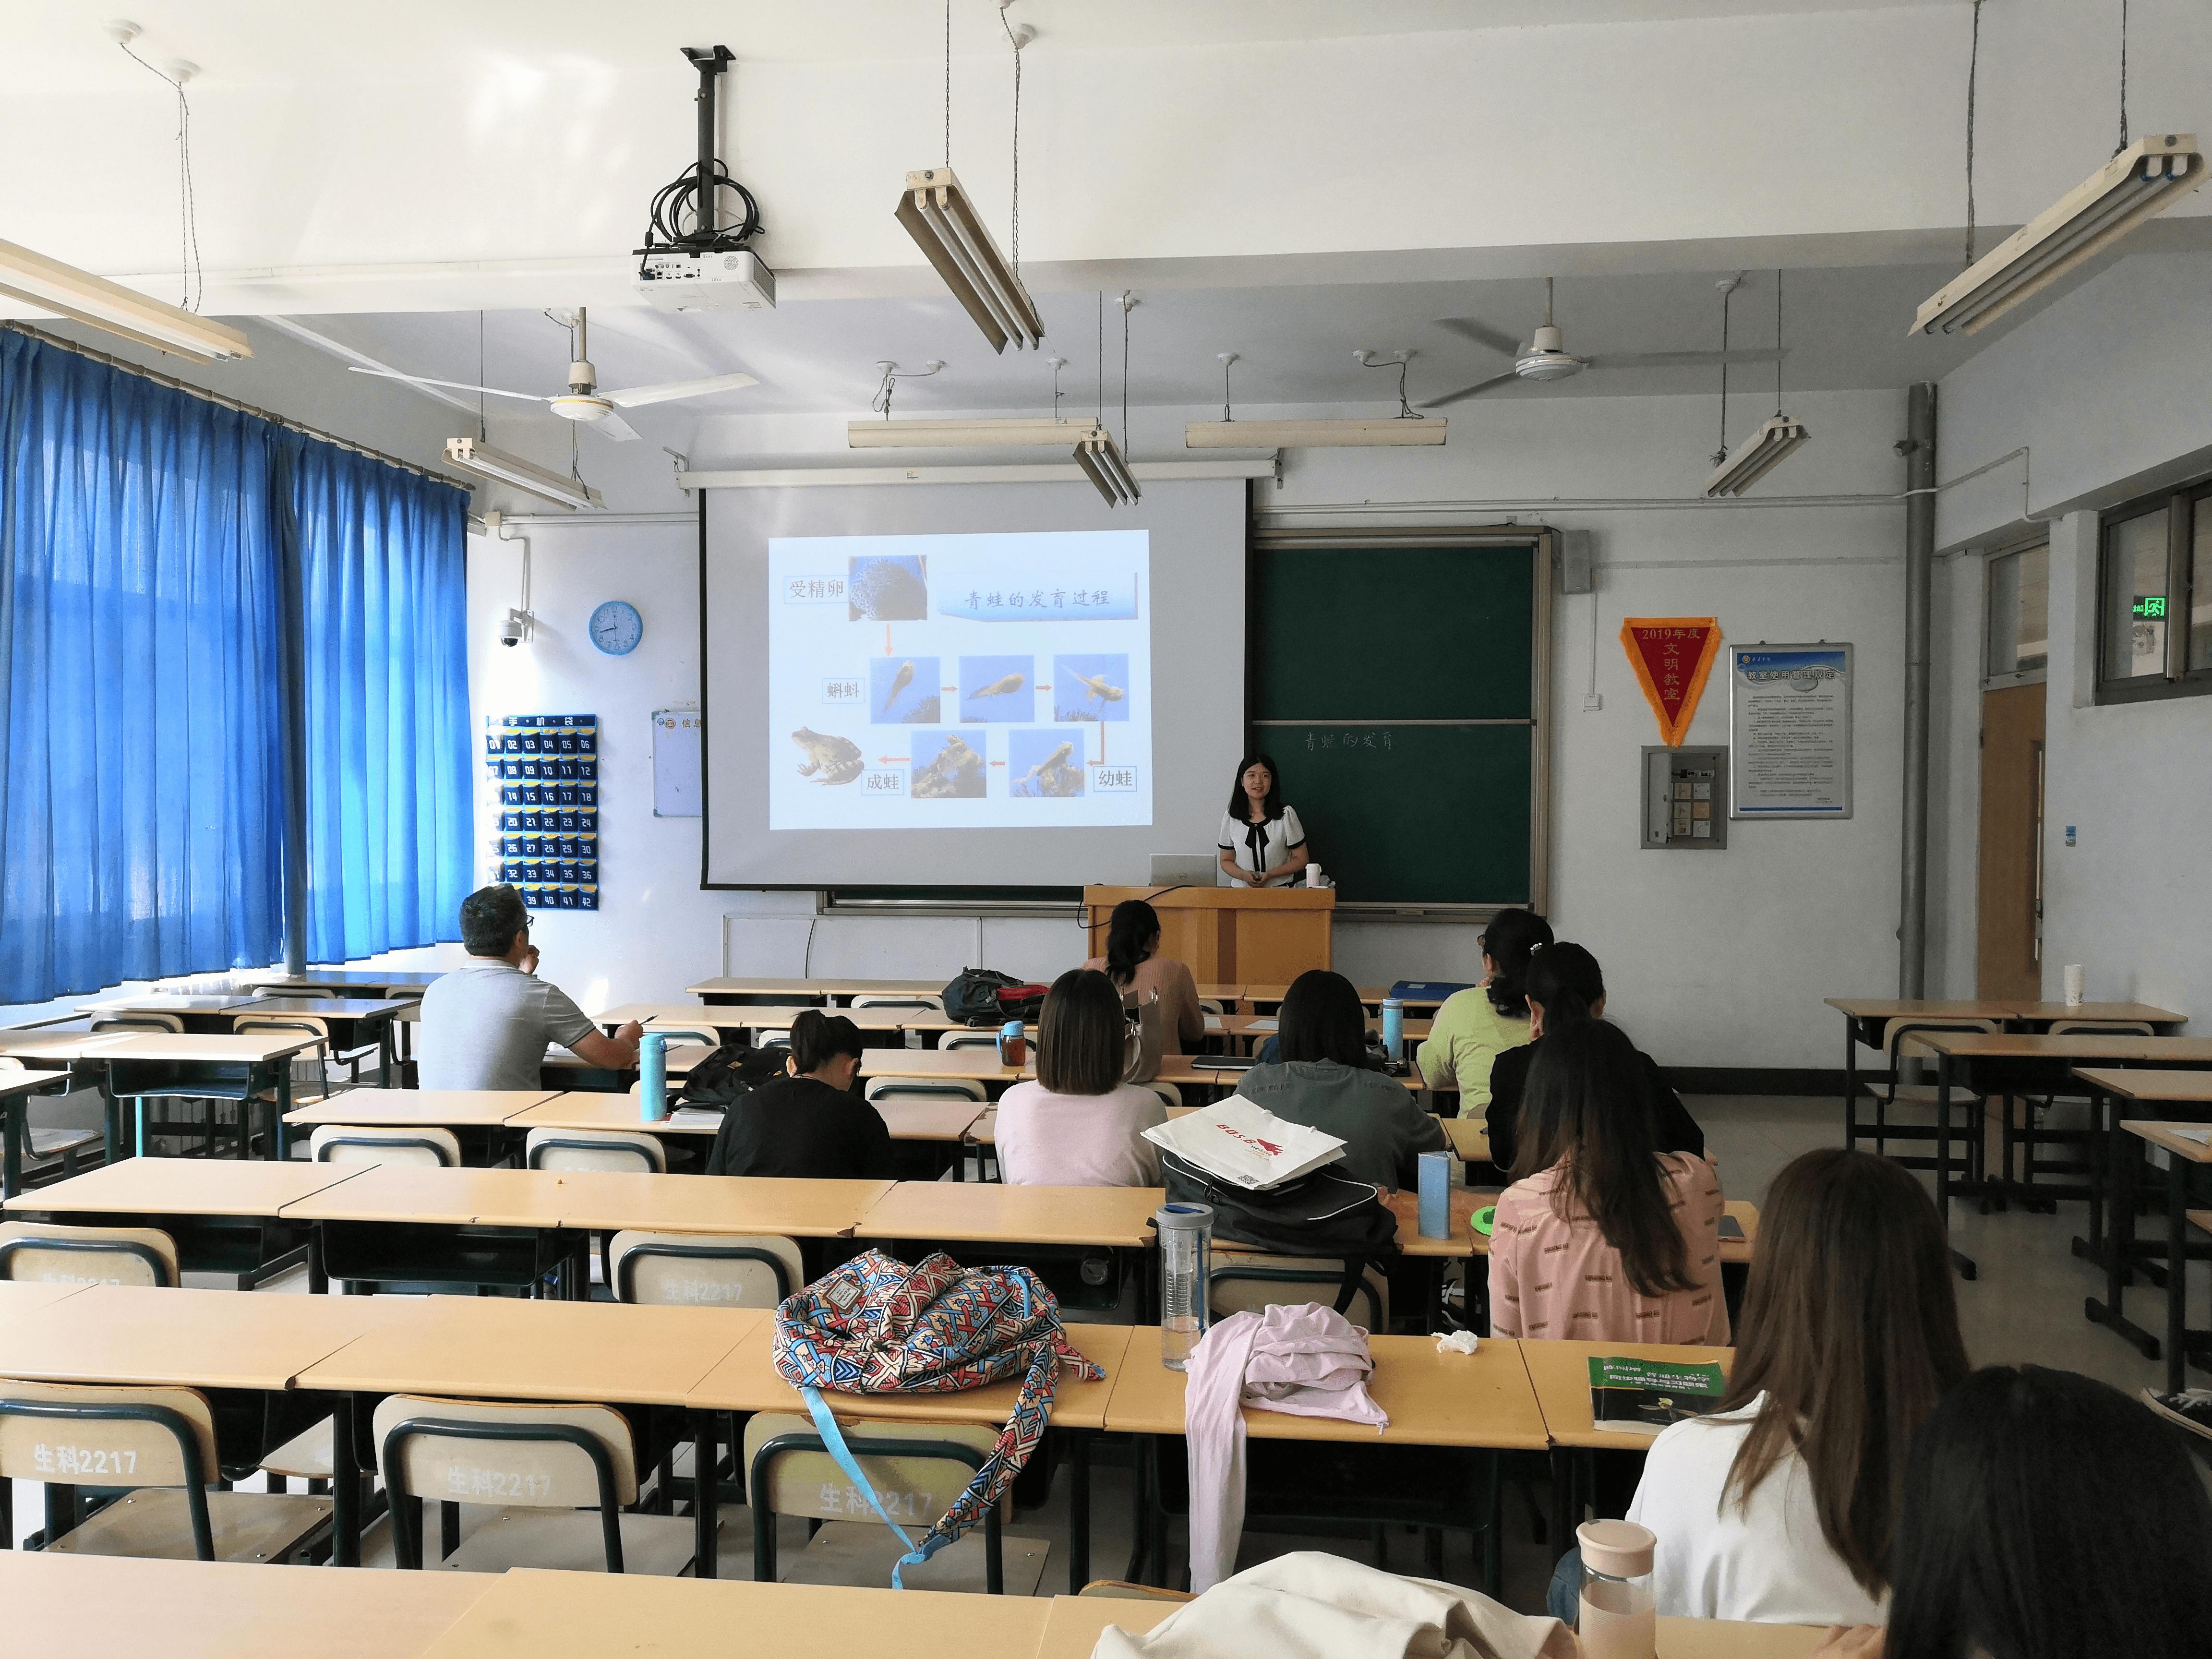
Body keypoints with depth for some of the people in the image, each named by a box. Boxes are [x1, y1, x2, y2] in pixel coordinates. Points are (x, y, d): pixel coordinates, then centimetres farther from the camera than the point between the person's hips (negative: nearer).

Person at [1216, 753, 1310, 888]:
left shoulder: (1286, 815, 2)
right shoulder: (1230, 817, 7)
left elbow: (1301, 860, 5)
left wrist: (1270, 875, -9)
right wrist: (1244, 875, -8)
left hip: (1279, 889, -2)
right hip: (1241, 888, 2)